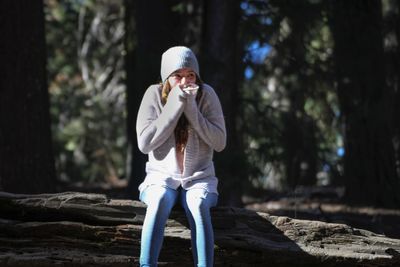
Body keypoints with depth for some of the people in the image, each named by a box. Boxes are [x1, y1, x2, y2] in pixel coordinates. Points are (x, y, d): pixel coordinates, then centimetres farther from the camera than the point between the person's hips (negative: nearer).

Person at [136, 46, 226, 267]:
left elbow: (219, 143, -10)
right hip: (162, 177, 0)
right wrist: (174, 106, -20)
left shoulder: (207, 95, -5)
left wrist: (191, 109, -19)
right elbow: (144, 143, -14)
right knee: (159, 201, -34)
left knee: (198, 204, -34)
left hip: (199, 178, 0)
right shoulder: (154, 95, -6)